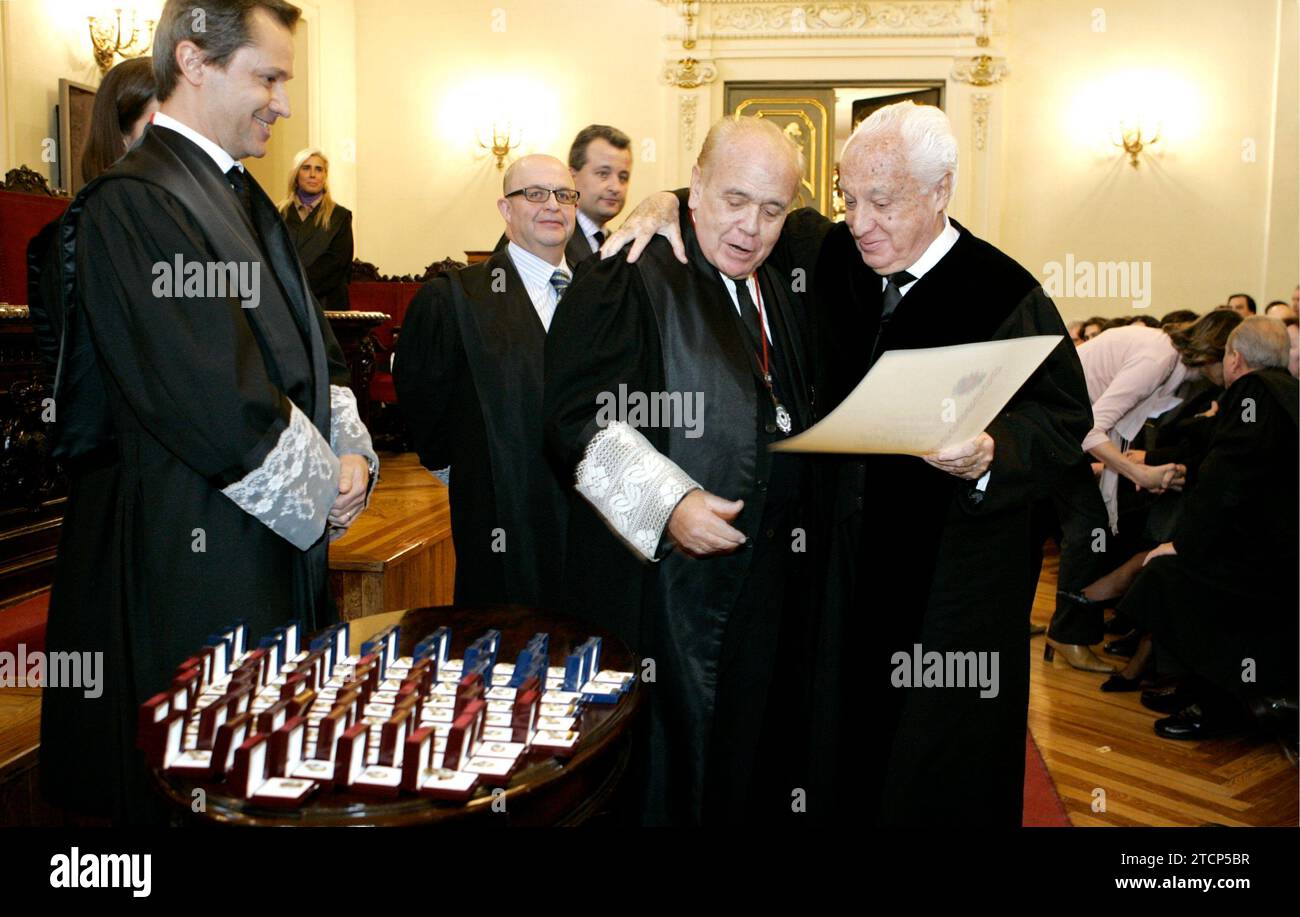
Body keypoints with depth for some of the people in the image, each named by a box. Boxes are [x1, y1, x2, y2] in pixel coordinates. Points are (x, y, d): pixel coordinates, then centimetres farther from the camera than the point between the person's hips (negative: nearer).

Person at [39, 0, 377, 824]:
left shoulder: (246, 199, 13)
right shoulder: (130, 206, -17)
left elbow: (313, 347, 15)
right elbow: (213, 400, -22)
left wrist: (351, 455, -1)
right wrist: (321, 492, -10)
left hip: (284, 539, 9)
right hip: (196, 556, -8)